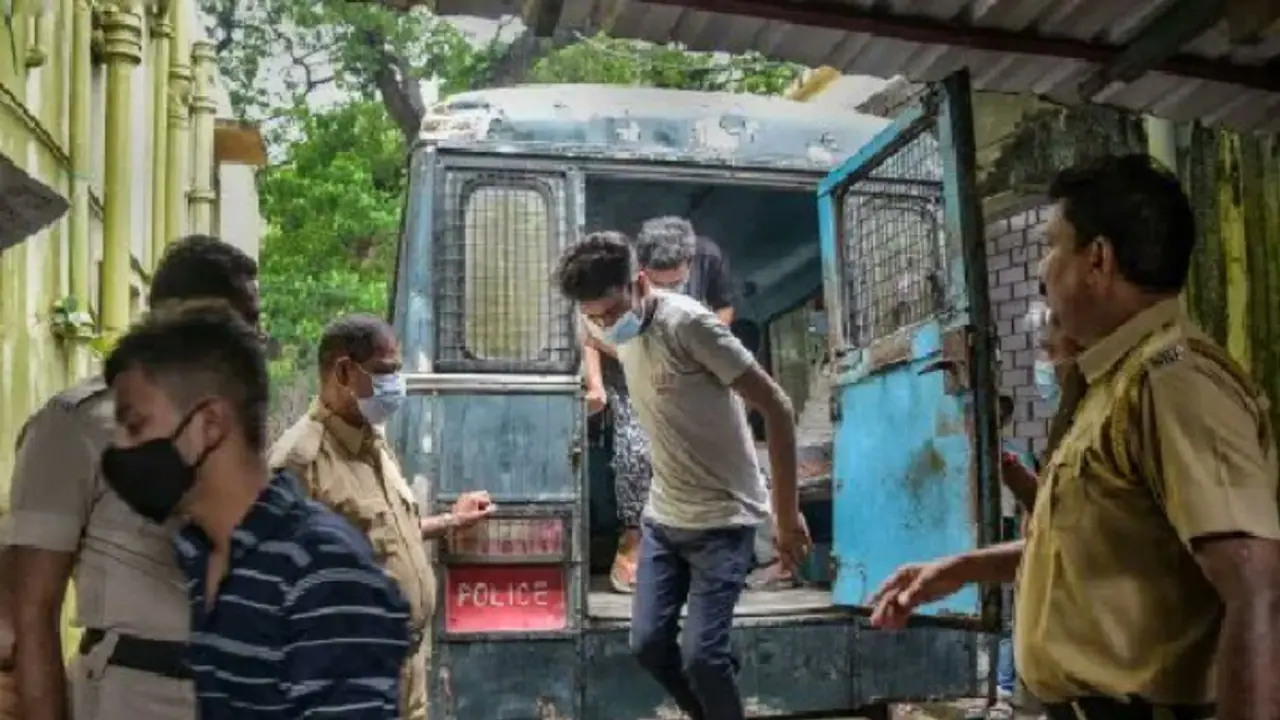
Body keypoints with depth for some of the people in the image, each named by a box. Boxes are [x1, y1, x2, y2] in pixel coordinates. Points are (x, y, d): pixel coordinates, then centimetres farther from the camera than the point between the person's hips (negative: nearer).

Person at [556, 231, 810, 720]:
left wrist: (787, 515, -19)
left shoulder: (689, 323, -23)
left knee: (701, 654, -11)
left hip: (723, 520, -7)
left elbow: (775, 407, -21)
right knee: (648, 644, 7)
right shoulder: (614, 325, -2)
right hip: (662, 516, 7)